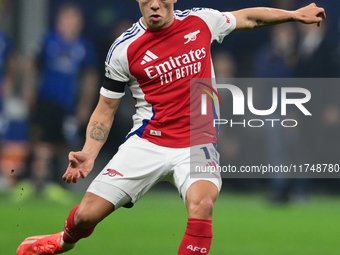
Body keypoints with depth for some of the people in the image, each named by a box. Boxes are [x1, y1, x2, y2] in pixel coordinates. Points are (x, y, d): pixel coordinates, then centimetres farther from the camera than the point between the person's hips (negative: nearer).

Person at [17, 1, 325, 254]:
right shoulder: (124, 49, -4)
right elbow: (106, 109, 5)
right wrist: (88, 154, -9)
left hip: (198, 144, 0)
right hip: (148, 142, 0)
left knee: (201, 202, -32)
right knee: (87, 214, -5)